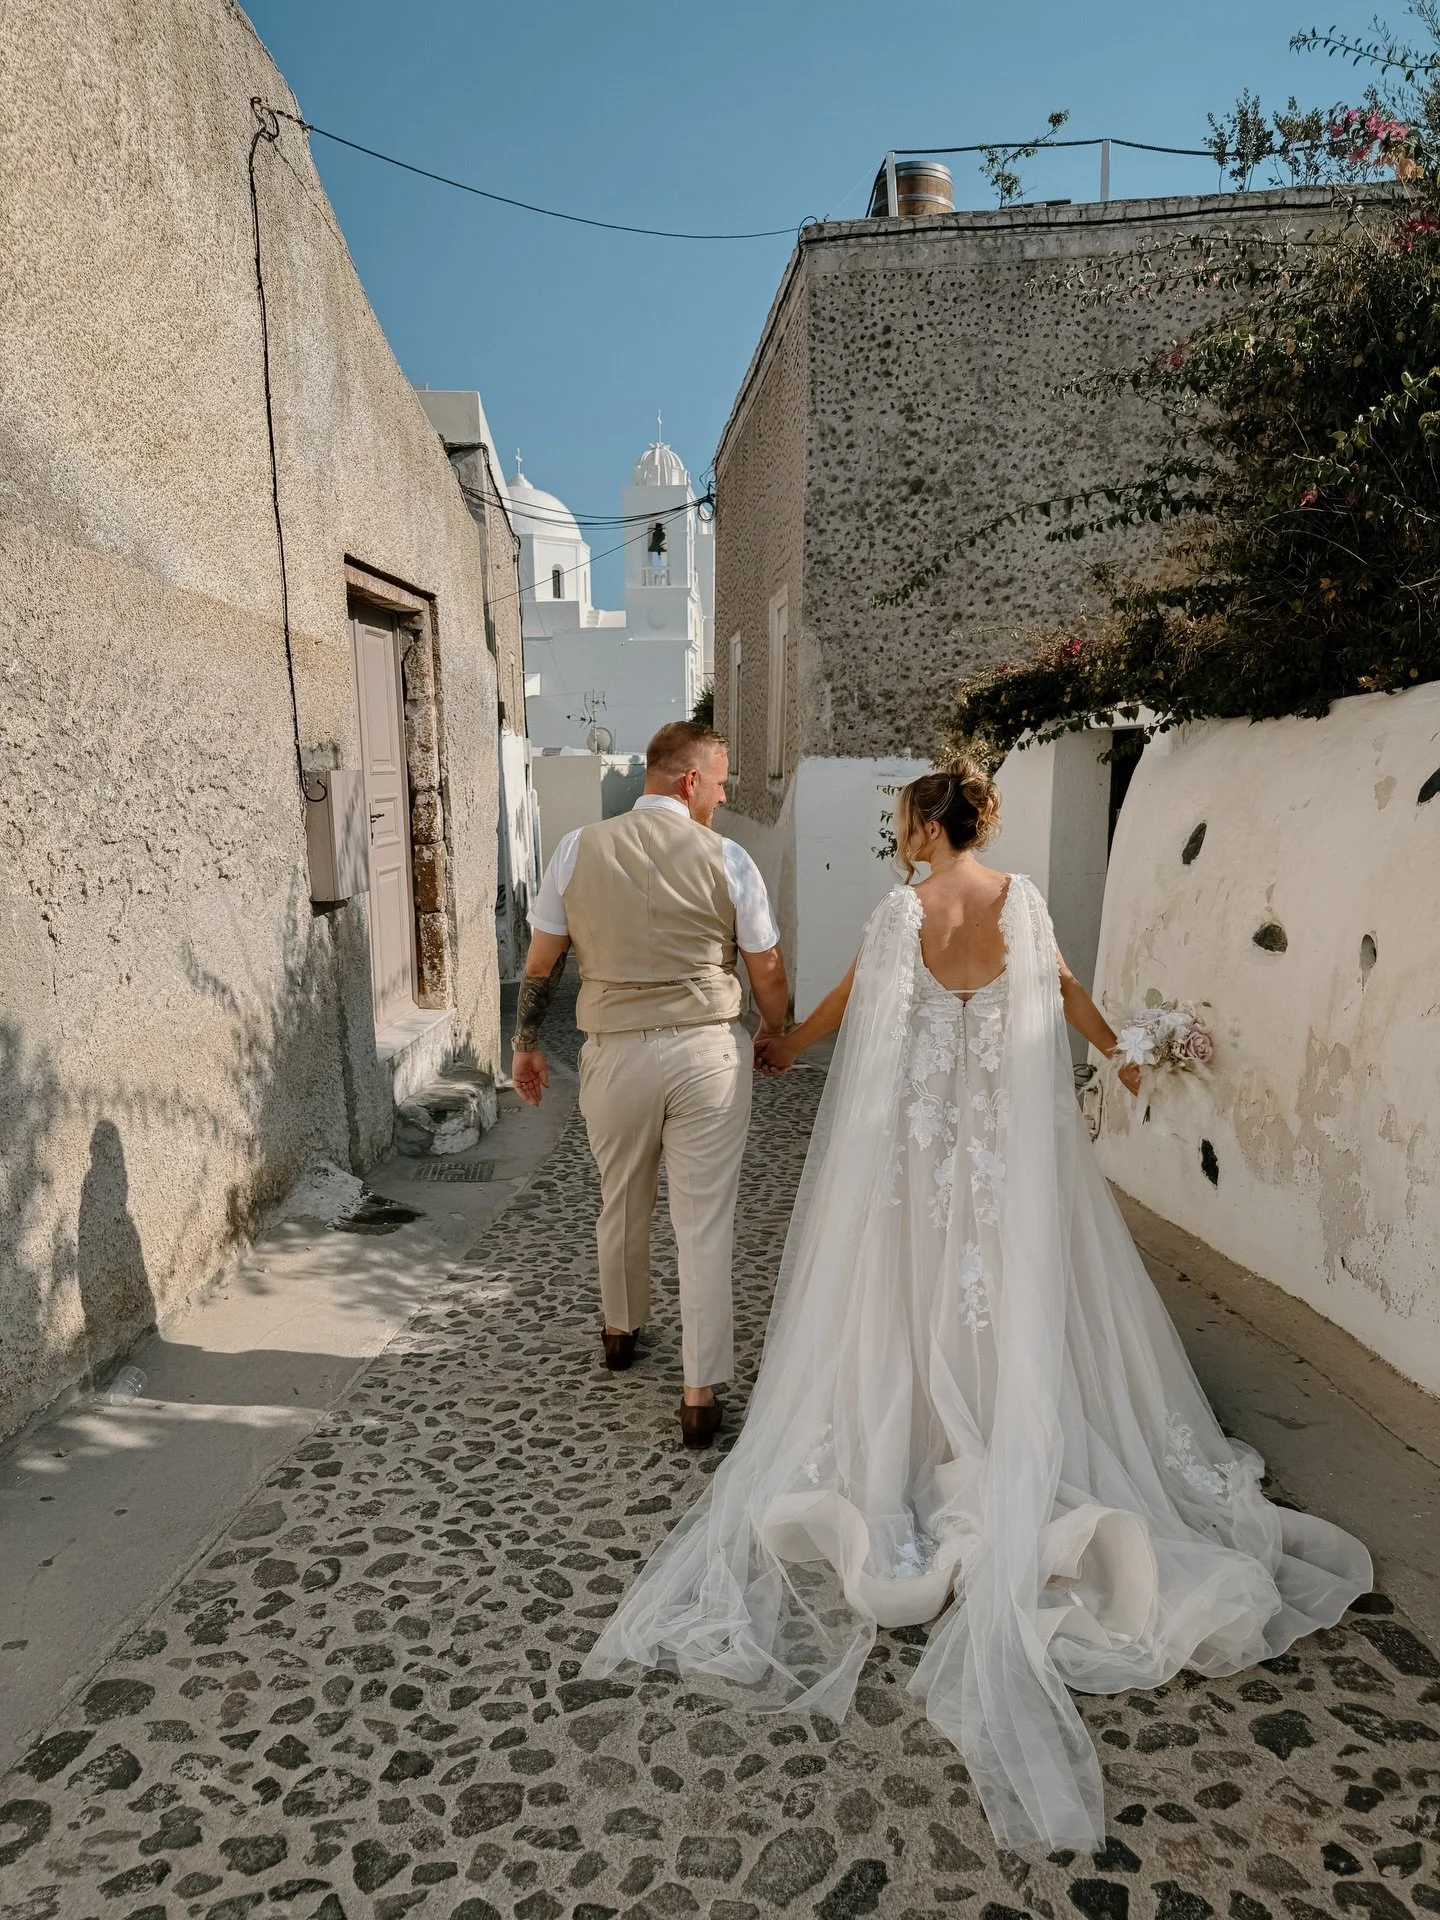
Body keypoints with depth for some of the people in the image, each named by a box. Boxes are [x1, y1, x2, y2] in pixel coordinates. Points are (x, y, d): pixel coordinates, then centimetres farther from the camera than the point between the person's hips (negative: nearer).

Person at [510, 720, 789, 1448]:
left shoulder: (579, 848, -1)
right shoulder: (726, 859, -6)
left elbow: (541, 962, 4)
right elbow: (768, 972, 1)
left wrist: (526, 1043, 17)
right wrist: (776, 1034, 20)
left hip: (616, 1053, 3)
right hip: (708, 1051, -2)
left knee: (621, 1204, 23)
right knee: (705, 1224, 5)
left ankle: (621, 1331, 46)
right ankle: (700, 1395, 12)